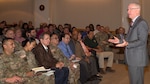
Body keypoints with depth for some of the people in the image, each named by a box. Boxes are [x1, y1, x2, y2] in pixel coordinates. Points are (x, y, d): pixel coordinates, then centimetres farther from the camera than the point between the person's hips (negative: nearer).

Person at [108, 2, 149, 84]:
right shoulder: (134, 23, 16)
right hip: (132, 58, 10)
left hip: (137, 58, -10)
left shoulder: (141, 23, -14)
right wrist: (119, 41, 12)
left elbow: (141, 41, -21)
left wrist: (127, 44, -31)